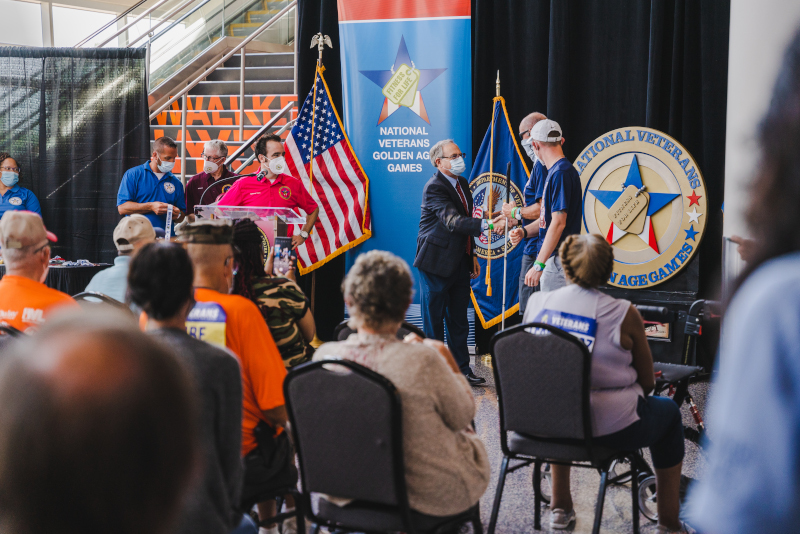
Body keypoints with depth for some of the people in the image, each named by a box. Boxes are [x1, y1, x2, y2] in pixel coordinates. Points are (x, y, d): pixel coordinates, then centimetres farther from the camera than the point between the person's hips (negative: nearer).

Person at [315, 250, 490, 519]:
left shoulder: (324, 356, -16)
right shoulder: (422, 360, -31)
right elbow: (463, 416, -13)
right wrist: (450, 363, 2)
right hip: (432, 495, -5)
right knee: (468, 434, 31)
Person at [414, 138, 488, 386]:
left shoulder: (462, 183, 11)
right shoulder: (434, 188, -17)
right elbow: (453, 222, -32)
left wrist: (472, 255, 18)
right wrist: (485, 224, -44)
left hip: (459, 262, 8)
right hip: (436, 263, -8)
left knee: (459, 319, 13)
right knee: (434, 319, 2)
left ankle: (462, 369, 21)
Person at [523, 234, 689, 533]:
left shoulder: (537, 302, -3)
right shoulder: (624, 314, -13)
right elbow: (647, 383, -3)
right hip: (607, 428, -4)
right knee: (669, 410, 24)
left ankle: (560, 507, 45)